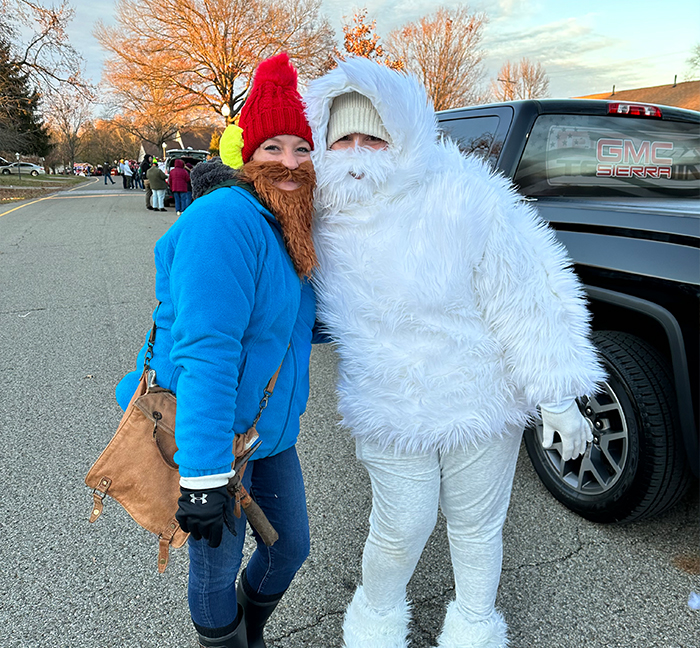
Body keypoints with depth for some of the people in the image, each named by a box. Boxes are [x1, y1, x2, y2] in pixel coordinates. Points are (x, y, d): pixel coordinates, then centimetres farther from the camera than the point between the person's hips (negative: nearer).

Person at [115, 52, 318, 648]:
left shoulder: (287, 231, 6)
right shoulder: (226, 219, -23)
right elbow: (205, 350, -30)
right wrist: (203, 478, -32)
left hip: (269, 431, 9)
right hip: (208, 438, -8)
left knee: (291, 547, 21)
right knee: (218, 566, 13)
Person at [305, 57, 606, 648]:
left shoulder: (466, 198, -19)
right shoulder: (327, 221, -7)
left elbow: (527, 298, -16)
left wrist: (557, 397, -13)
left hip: (482, 403, -1)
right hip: (388, 413, 2)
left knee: (476, 526, 16)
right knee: (401, 529, 10)